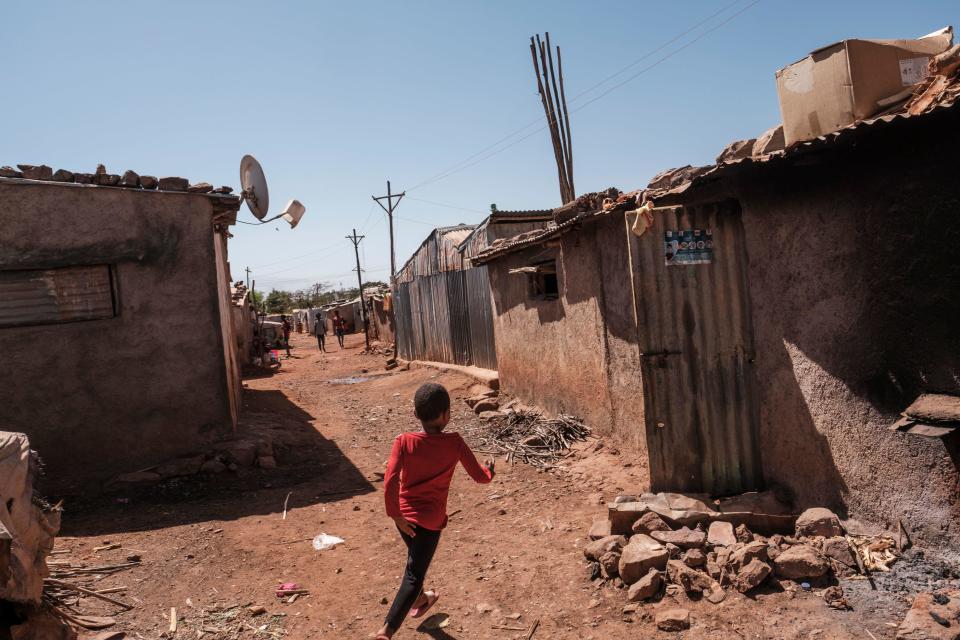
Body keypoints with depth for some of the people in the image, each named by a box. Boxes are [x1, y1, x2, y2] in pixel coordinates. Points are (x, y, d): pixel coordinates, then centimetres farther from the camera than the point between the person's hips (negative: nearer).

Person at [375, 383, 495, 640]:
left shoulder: (404, 441, -13)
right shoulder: (454, 442, -15)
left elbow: (390, 481, -21)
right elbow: (480, 477, -8)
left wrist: (395, 515, -12)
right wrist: (489, 469, 14)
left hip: (405, 515, 4)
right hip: (430, 519, -3)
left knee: (416, 559, 29)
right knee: (414, 574, 6)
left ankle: (420, 599, 53)